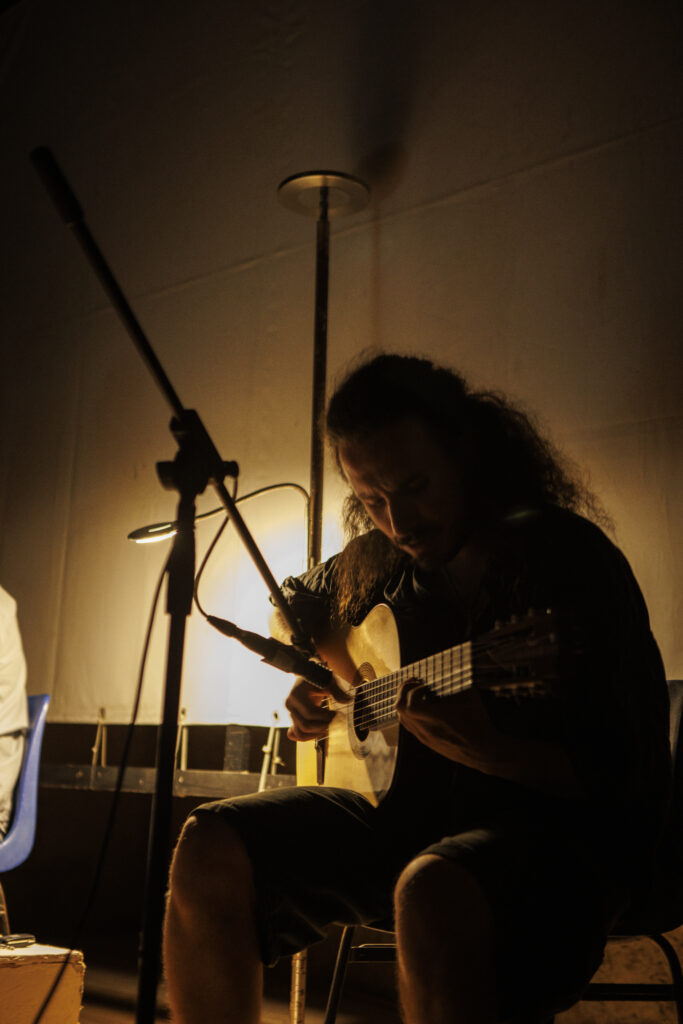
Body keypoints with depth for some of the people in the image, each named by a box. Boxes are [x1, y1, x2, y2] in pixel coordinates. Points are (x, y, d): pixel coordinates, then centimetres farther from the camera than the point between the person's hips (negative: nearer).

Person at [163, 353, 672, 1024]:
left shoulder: (568, 555, -14)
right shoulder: (377, 560, 6)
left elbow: (634, 774, -18)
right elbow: (295, 605, 30)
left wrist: (487, 749, -33)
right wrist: (311, 677, 8)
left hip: (551, 820, -6)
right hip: (404, 805, 6)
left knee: (434, 895, -40)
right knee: (211, 848, -11)